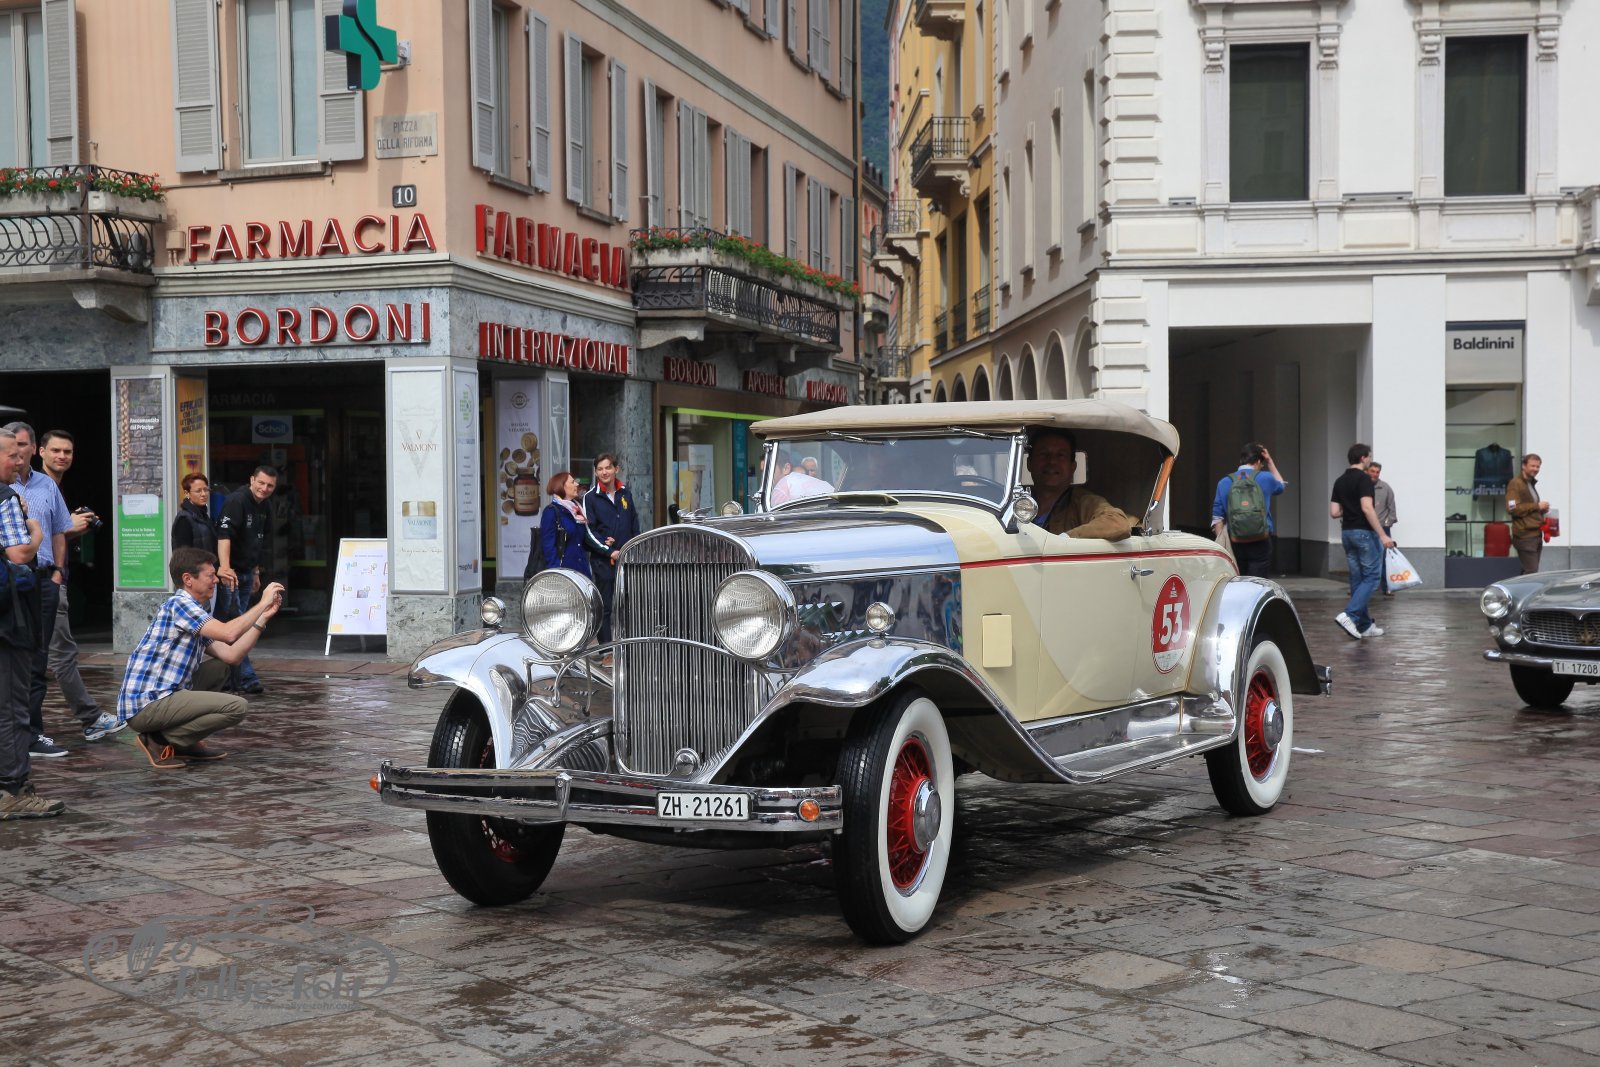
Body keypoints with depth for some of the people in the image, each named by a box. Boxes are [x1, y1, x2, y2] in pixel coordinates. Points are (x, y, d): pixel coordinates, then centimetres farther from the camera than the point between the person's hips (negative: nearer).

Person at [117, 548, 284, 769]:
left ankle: (185, 743, 13)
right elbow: (228, 634, -21)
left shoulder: (194, 613, 19)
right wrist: (262, 603, -9)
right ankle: (161, 742, -8)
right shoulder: (178, 603, -10)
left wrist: (263, 616, 12)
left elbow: (231, 655, 13)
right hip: (146, 704, -10)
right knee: (237, 707, -14)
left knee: (219, 668, 22)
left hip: (159, 697, 10)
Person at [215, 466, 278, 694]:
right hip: (229, 573, -9)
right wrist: (224, 567, -40)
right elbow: (224, 534, -29)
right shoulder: (237, 500, -16)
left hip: (247, 573, 9)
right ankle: (247, 679, -13)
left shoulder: (264, 509, 12)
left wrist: (256, 573, 25)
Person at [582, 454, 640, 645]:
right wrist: (608, 550, -15)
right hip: (603, 560, -4)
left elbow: (634, 524, 14)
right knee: (604, 606, -1)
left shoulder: (625, 494, 11)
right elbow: (589, 530, -6)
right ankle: (605, 646, 3)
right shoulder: (590, 497, -2)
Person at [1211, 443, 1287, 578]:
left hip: (1235, 543, 2)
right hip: (1261, 542, -2)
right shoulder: (1265, 478, 1)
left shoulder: (1224, 483, 4)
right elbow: (1281, 485, 27)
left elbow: (1217, 517, 2)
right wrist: (1270, 461, 29)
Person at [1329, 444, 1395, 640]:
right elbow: (1367, 508, -21)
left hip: (1347, 532, 8)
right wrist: (1383, 535, -20)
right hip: (1364, 532, -8)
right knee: (1372, 576, -2)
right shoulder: (1363, 478, -12)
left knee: (1357, 579, 10)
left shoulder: (1339, 481, 11)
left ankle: (1364, 625, 11)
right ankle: (1349, 615, -16)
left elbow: (1334, 512, 8)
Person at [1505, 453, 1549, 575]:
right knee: (1531, 573, -13)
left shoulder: (1531, 484, 21)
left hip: (1536, 535, 10)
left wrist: (1542, 509, 14)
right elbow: (1513, 508, -20)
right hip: (1525, 536, -9)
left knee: (1530, 573, 10)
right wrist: (1537, 506, -16)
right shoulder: (1515, 484, -9)